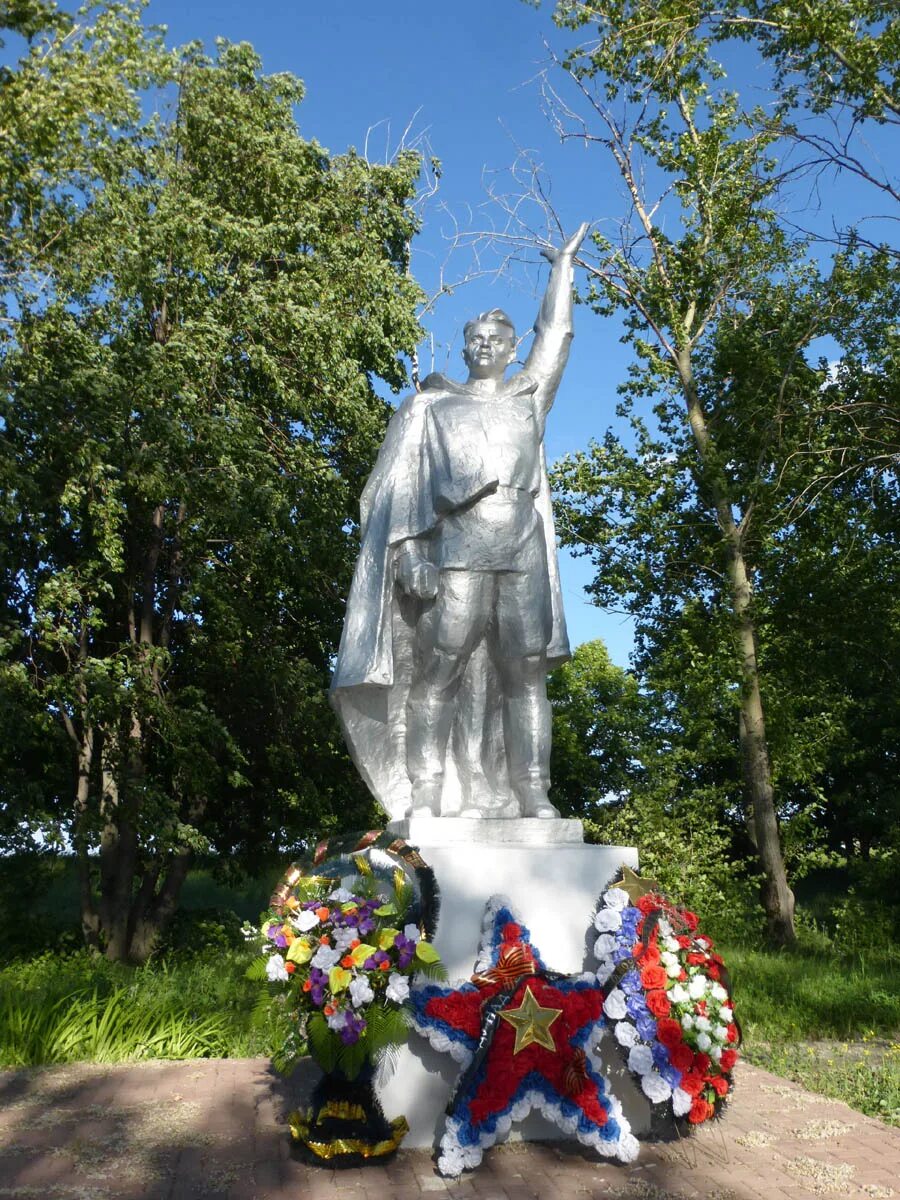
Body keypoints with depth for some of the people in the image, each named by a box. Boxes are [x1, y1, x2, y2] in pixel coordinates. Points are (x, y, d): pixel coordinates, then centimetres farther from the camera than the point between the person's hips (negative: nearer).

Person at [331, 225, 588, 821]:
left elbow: (555, 336, 33)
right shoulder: (432, 404, 15)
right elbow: (398, 484, 5)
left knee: (526, 675, -3)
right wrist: (407, 547, -9)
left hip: (525, 553, 3)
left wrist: (563, 265, 45)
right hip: (457, 551, -2)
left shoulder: (526, 397, 23)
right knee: (438, 671, -10)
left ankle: (534, 794, -3)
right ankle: (424, 796, -10)